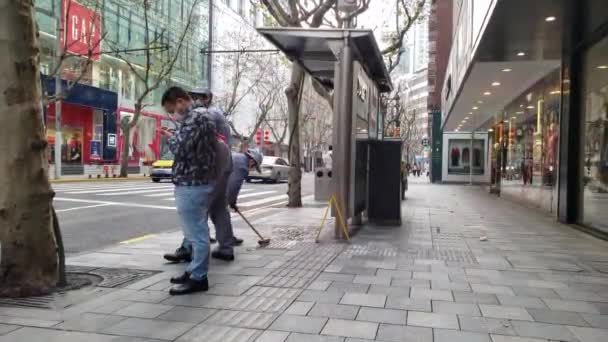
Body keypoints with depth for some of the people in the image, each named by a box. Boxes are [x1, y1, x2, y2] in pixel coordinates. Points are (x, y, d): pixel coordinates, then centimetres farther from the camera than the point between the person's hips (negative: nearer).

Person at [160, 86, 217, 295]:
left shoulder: (192, 119, -14)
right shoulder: (201, 118, 17)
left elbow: (180, 149, -23)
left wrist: (170, 137, -4)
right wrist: (175, 136, 12)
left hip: (191, 185, -11)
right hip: (202, 182, 11)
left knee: (196, 233, -5)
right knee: (198, 231, 16)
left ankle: (198, 278, 2)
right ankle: (195, 270, 26)